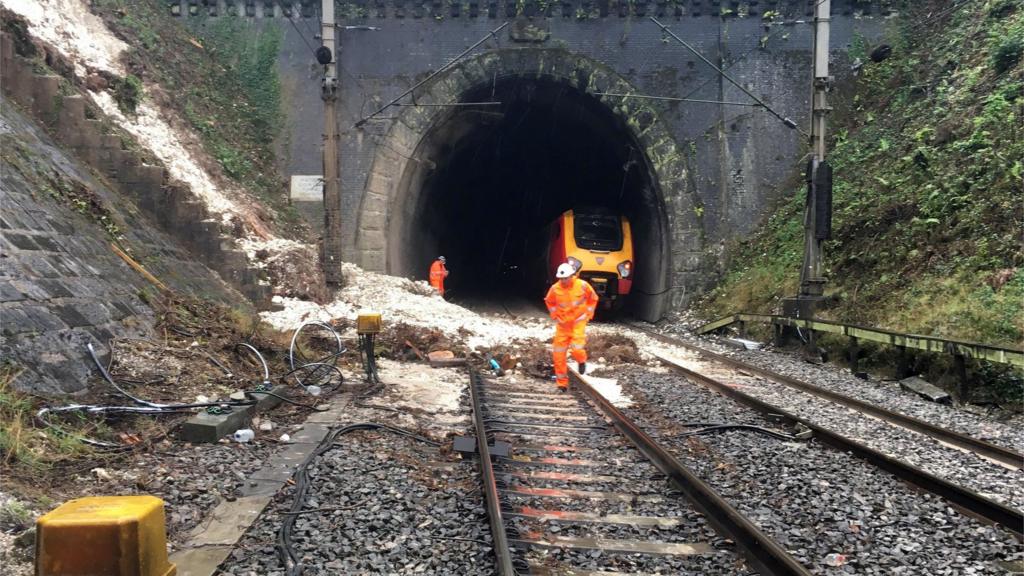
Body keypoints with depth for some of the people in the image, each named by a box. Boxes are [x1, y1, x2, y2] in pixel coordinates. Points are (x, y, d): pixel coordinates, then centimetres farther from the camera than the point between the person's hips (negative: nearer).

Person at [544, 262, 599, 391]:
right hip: (562, 323, 2)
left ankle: (581, 361, 19)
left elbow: (593, 299, 5)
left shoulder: (583, 286, -13)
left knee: (577, 348, -19)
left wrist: (587, 314, 3)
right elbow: (549, 302, 12)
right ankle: (562, 382, 15)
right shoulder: (555, 288, -10)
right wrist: (555, 316, 5)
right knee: (558, 353, 1)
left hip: (578, 322, -2)